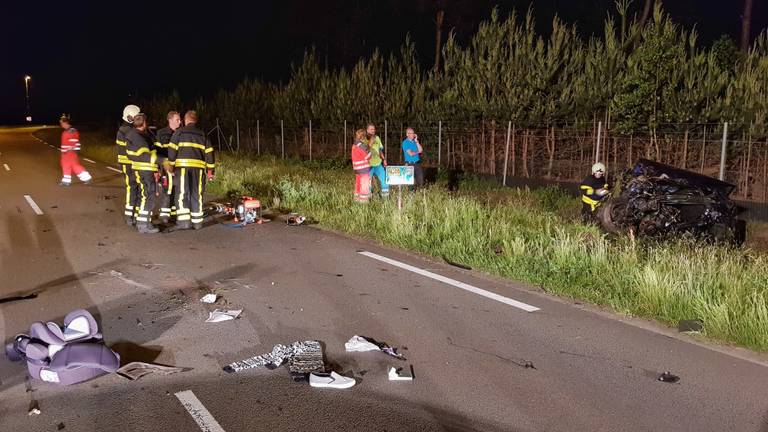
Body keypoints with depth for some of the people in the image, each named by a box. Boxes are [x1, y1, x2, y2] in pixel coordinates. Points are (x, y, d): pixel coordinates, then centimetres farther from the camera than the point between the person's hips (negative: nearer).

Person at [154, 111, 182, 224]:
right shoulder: (161, 134, -4)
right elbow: (157, 151, -7)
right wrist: (164, 162, -20)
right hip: (166, 166, -5)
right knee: (166, 190, -7)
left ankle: (175, 212, 20)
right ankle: (164, 214, 0)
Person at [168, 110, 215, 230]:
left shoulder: (179, 132, 6)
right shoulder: (202, 135, 15)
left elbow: (172, 149, -1)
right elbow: (209, 153, 12)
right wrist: (210, 170, 14)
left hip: (182, 166, -3)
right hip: (198, 167, 3)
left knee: (182, 194, 0)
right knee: (196, 194, 9)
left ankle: (184, 221, -7)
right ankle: (197, 222, 11)